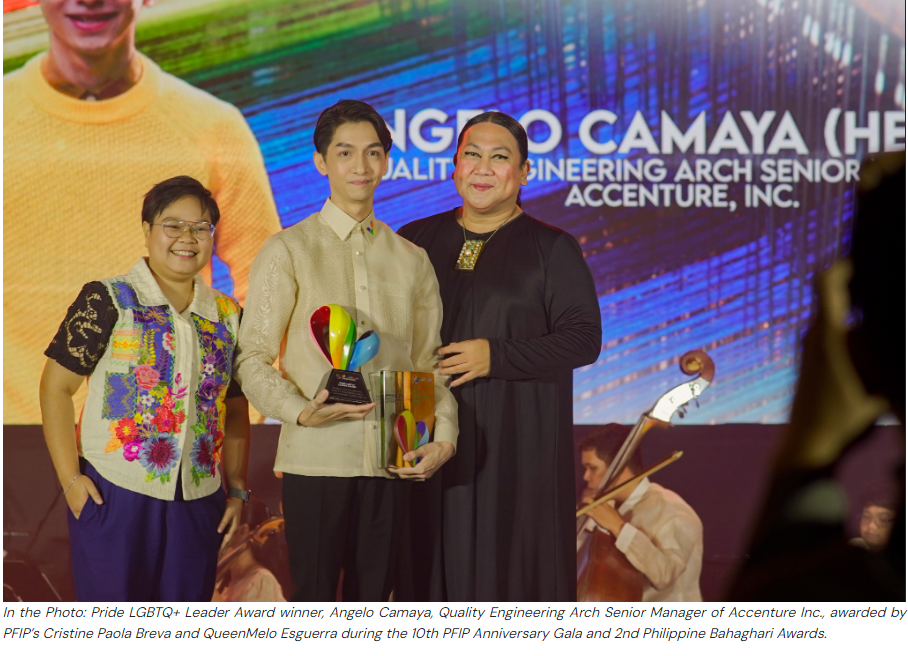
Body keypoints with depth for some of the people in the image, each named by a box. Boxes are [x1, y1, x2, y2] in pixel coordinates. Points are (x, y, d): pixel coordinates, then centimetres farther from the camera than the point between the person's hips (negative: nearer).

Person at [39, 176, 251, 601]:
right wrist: (70, 478, -10)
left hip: (198, 503, 4)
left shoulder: (227, 316, 11)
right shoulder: (107, 302, -2)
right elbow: (56, 387, -3)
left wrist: (237, 488, 12)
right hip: (114, 498, -4)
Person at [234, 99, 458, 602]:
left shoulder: (411, 260, 14)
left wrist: (444, 434, 0)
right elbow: (252, 358, -1)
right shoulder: (288, 251, 2)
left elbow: (428, 361, 15)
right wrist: (301, 411, -17)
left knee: (373, 597, 8)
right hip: (315, 457, -3)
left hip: (391, 461, 4)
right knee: (314, 600, -2)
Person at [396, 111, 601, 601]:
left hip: (517, 445, -3)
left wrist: (496, 357, -15)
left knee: (512, 567, -3)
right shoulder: (416, 241, 10)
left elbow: (584, 338, -6)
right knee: (437, 559, 2)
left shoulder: (552, 249, 1)